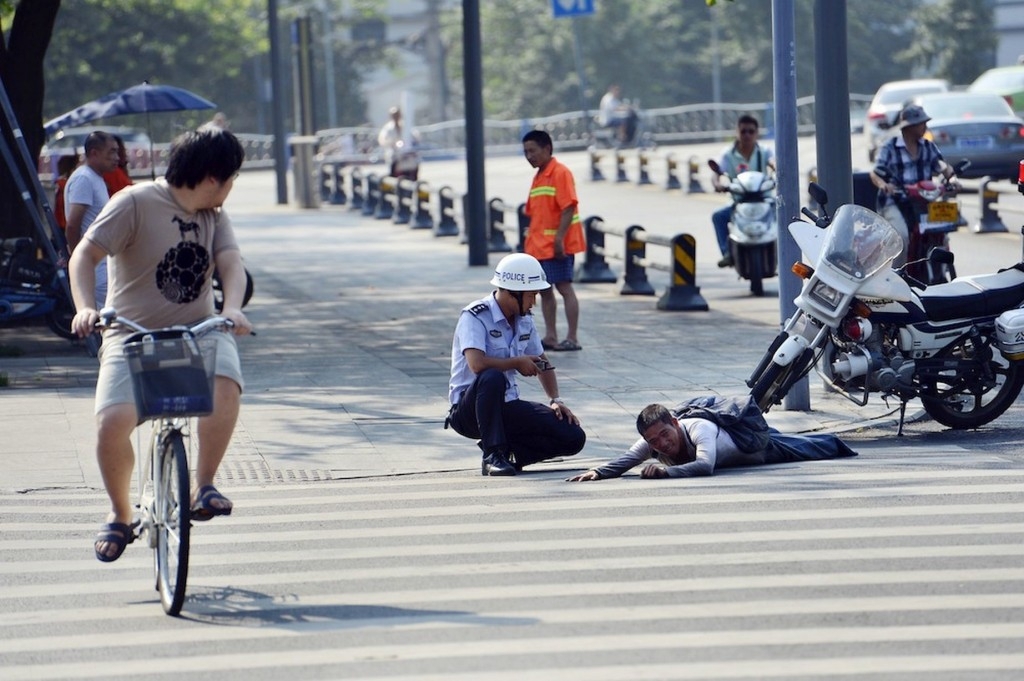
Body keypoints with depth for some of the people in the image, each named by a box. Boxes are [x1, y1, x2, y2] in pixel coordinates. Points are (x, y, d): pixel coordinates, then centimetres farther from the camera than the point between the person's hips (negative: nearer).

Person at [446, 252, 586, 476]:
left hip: (506, 406, 6)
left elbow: (542, 363, 22)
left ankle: (507, 451, 0)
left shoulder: (524, 319, 8)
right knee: (493, 377, -42)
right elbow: (477, 364, -32)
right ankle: (493, 455, -29)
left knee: (573, 437, -10)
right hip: (469, 407, -6)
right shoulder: (475, 316, -15)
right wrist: (518, 362, -18)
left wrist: (556, 399, 7)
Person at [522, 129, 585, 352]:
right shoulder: (538, 177, 15)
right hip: (538, 245, 9)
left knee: (564, 287, -7)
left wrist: (559, 239, -24)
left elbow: (568, 208, -18)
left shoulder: (560, 173, -11)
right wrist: (530, 241, 15)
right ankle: (550, 337, 14)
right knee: (544, 290, 9)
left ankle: (572, 338, -6)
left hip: (556, 246, -9)